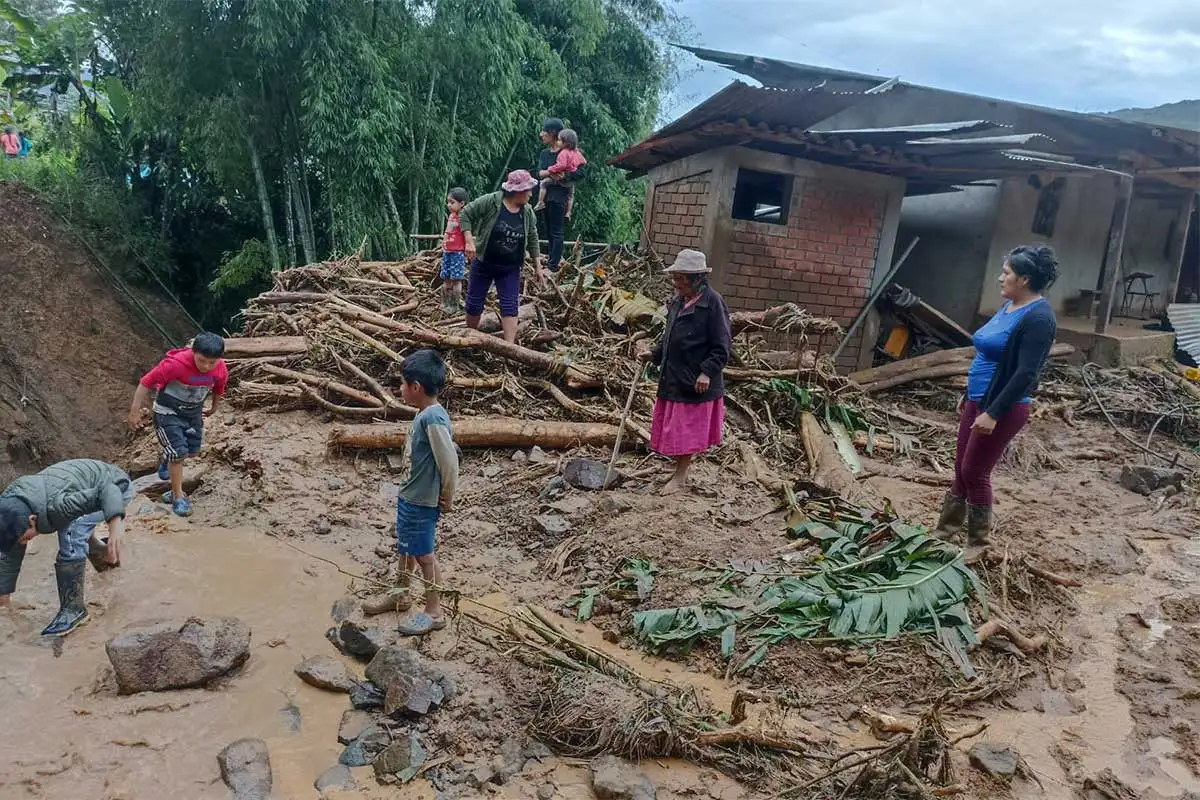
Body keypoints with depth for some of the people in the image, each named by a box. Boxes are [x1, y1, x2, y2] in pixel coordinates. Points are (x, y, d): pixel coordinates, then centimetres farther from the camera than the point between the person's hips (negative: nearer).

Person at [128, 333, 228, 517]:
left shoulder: (220, 370, -18)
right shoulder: (176, 364, -34)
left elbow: (218, 389, 6)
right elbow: (146, 383, -24)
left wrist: (214, 409, 21)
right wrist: (135, 411, -18)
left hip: (194, 412, 5)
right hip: (168, 412, -5)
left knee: (193, 450, 16)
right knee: (179, 453, -11)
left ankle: (167, 460, 50)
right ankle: (178, 497, 5)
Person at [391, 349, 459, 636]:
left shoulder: (433, 418, -28)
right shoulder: (424, 413, 2)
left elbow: (450, 462, -28)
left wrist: (447, 498, -16)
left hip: (422, 502, -9)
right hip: (409, 495, 9)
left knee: (424, 554, 4)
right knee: (405, 547, 24)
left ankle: (434, 612, 19)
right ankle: (402, 595, 44)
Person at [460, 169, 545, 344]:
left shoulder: (528, 212, -2)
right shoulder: (491, 201, -16)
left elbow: (532, 240, 7)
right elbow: (465, 214, -12)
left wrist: (538, 266, 7)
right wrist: (469, 241, -22)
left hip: (510, 269, 3)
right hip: (483, 264, -3)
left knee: (510, 307, -5)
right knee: (474, 303, 8)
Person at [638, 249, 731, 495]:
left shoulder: (713, 302, -14)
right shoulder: (678, 301, 9)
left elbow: (721, 346, -15)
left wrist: (707, 372, -23)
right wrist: (654, 354, 6)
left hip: (696, 381, -8)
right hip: (673, 377, 8)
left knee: (688, 431, 2)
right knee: (673, 429, 13)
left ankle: (680, 478, 14)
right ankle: (680, 471, 28)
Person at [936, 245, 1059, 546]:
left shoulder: (1038, 318, -19)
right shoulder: (1008, 307, 9)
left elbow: (1026, 374, -24)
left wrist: (993, 413, -26)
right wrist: (968, 394, 21)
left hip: (1003, 409, -9)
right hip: (978, 401, 9)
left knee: (974, 471, -2)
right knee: (961, 467, 14)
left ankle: (978, 542, 12)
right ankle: (945, 529, 25)